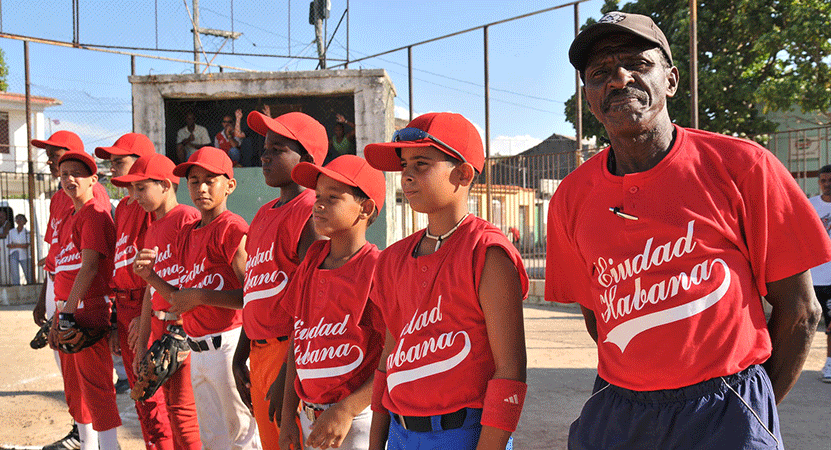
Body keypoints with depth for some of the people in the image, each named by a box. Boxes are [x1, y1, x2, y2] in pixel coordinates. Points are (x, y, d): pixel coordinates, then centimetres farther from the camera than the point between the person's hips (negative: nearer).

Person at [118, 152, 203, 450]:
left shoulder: (188, 218, -11)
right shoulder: (151, 231, 16)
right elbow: (151, 288, 18)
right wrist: (142, 344, 17)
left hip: (185, 325, -9)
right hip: (160, 327, 9)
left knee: (182, 409, -5)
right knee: (169, 405, 14)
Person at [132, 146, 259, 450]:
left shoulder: (232, 228, -13)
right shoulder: (186, 235, 14)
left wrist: (201, 295, -19)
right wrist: (150, 277, 4)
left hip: (228, 345, -9)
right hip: (197, 352, 9)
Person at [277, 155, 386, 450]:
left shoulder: (377, 268, -13)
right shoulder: (311, 263, 7)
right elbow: (298, 340, 12)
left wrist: (346, 411, -17)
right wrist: (288, 417, 11)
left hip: (358, 420, -6)